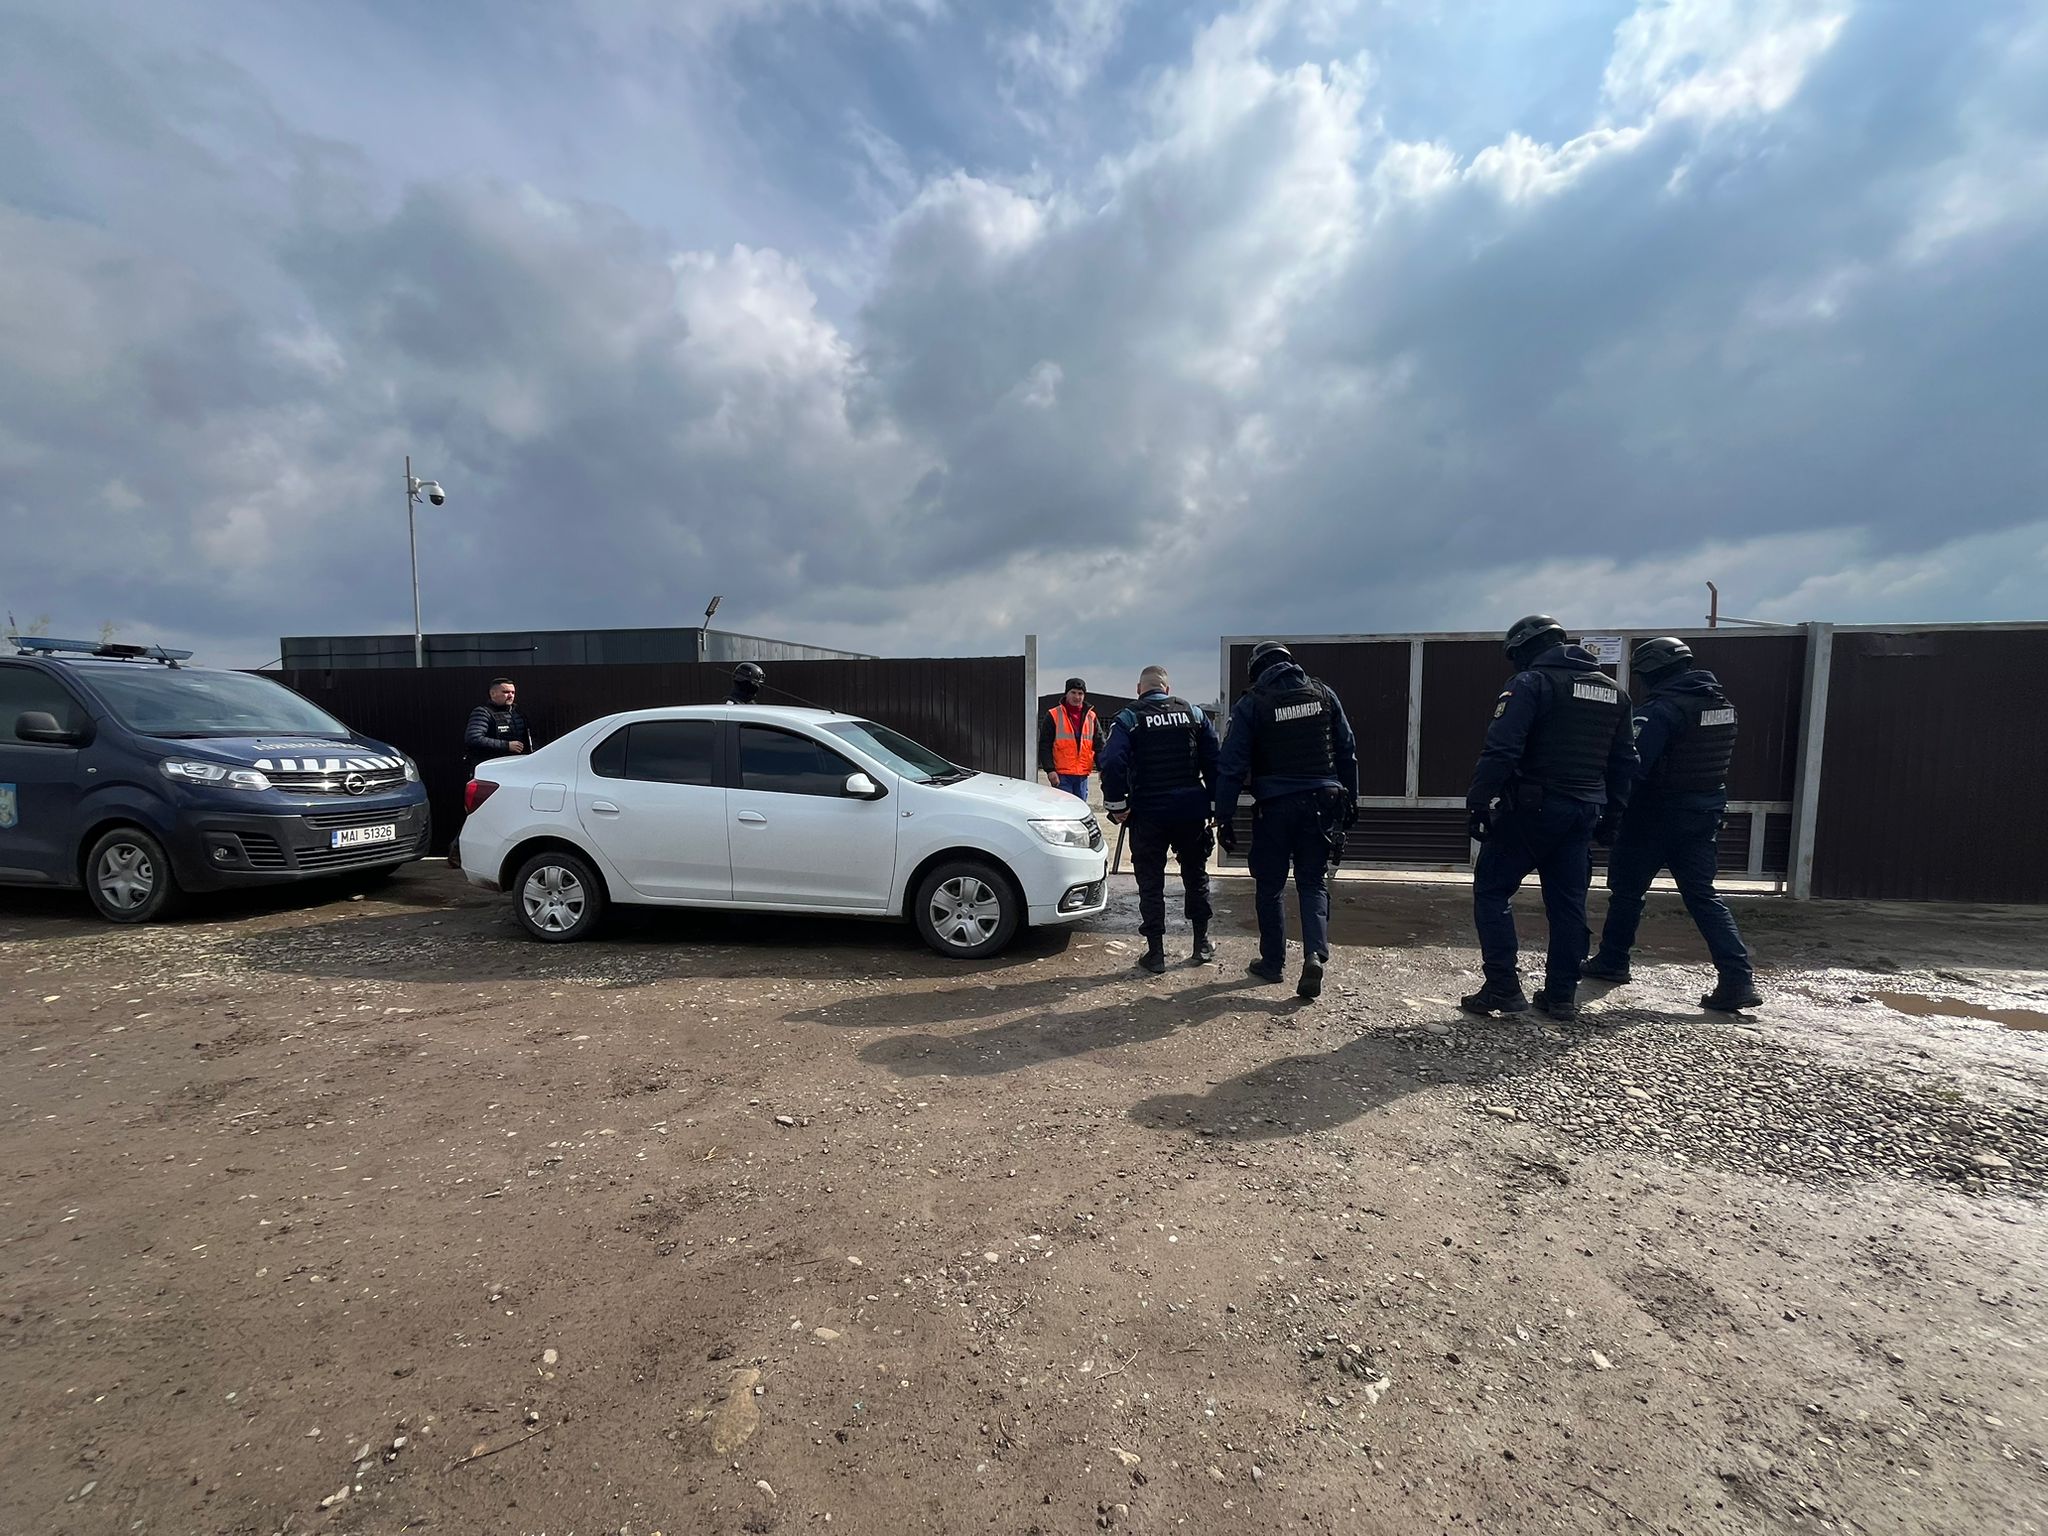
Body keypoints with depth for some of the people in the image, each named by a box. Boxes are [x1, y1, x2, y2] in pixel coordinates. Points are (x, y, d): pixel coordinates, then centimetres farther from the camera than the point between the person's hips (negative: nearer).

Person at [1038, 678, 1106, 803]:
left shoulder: (1091, 717, 11)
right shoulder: (1053, 715, -1)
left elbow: (1099, 745, 12)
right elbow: (1045, 745, -3)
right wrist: (1050, 770, -12)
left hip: (1082, 775, 4)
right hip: (1061, 775, -4)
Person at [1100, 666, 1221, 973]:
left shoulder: (1128, 720, -4)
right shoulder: (1193, 713, 6)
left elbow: (1112, 763, -18)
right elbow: (1215, 760, 2)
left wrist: (1116, 805, -9)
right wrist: (1215, 800, 9)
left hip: (1148, 814, -3)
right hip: (1191, 810, 3)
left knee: (1151, 883, 7)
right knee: (1196, 876, 19)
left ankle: (1155, 953, 10)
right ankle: (1202, 944, 27)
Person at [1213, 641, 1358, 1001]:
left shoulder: (1252, 704, -5)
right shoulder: (1323, 694, 5)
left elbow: (1232, 765, -9)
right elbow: (1347, 752, 9)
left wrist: (1224, 817, -5)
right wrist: (1350, 801, 17)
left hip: (1275, 807, -3)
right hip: (1321, 804, 3)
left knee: (1270, 886, 11)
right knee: (1313, 883, 12)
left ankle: (1273, 962, 19)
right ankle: (1315, 954, -6)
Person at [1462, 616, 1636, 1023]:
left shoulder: (1533, 682, -9)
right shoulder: (1613, 692, 15)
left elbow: (1501, 749, -20)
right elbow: (1623, 762, 18)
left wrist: (1478, 802, -18)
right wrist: (1610, 817, 21)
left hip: (1532, 808, -7)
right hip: (1583, 814, 7)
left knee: (1491, 890, 2)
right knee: (1568, 901, 12)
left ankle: (1503, 989, -1)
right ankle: (1562, 995, 17)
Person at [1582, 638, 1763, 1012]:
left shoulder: (1661, 709, -19)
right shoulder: (1721, 703, 9)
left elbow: (1631, 765, -25)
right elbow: (1714, 759, 18)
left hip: (1657, 814, -7)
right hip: (1704, 813, 7)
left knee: (1627, 889, 8)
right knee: (1702, 894, 9)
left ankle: (1611, 962, 21)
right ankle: (1738, 978, 2)